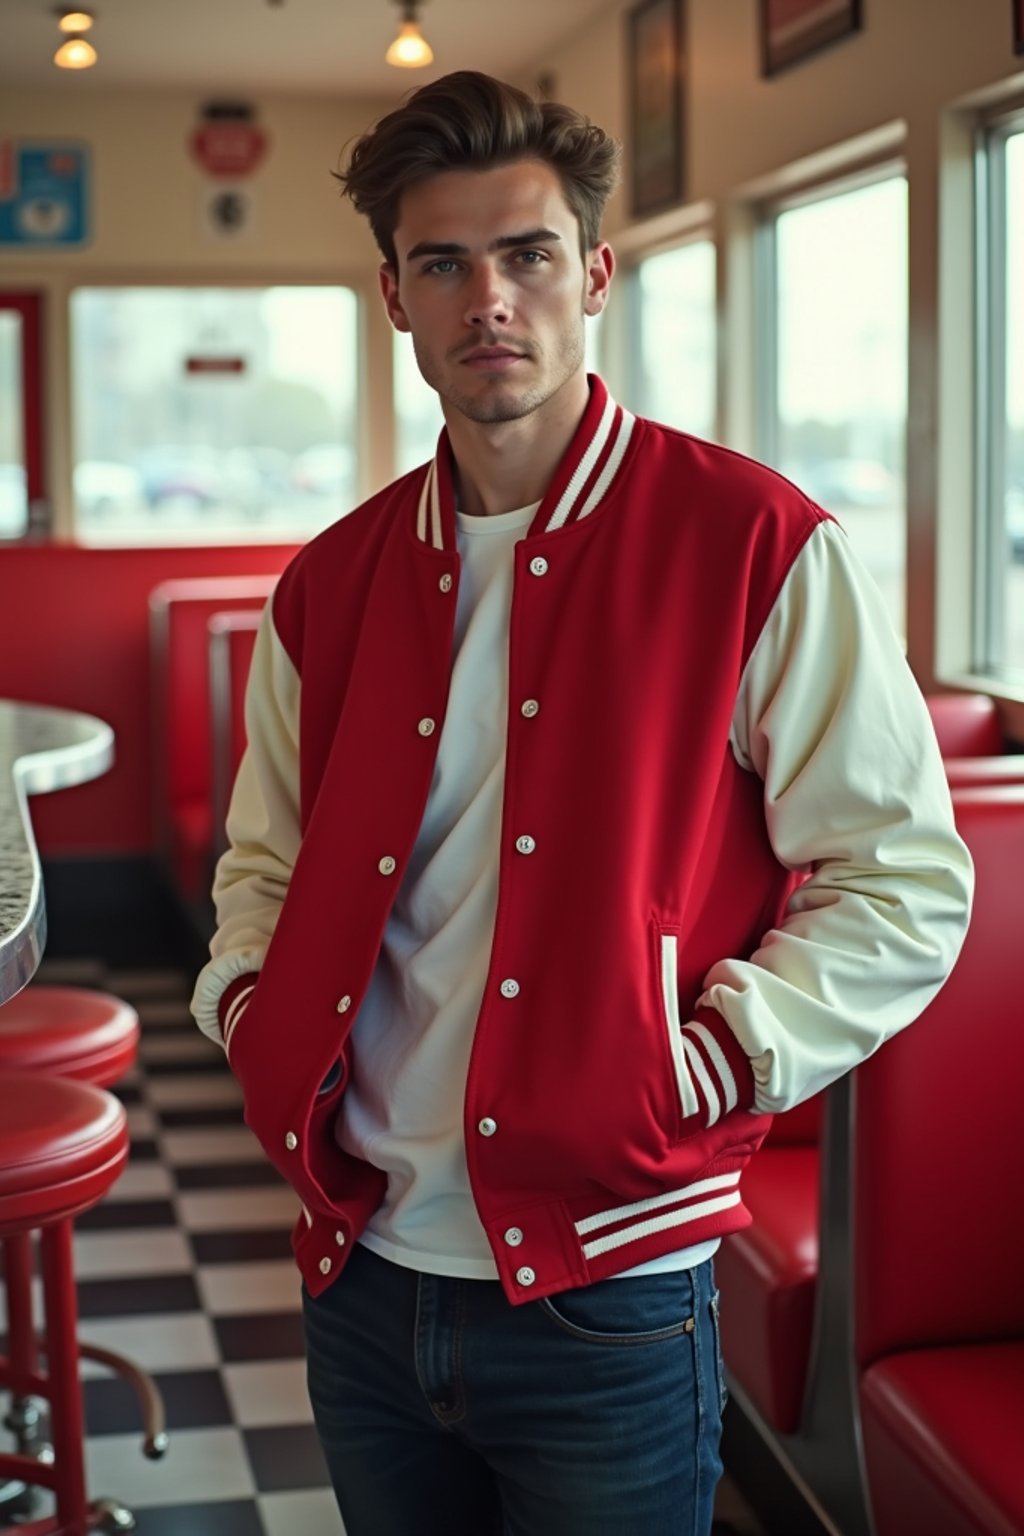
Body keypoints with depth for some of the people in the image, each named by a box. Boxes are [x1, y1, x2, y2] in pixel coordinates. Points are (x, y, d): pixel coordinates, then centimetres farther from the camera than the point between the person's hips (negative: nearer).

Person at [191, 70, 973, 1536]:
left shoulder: (757, 548, -9)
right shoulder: (330, 585, 6)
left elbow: (907, 881, -7)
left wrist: (708, 1064, -16)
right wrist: (248, 1001, 1)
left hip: (604, 1303, -4)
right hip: (364, 1280, 5)